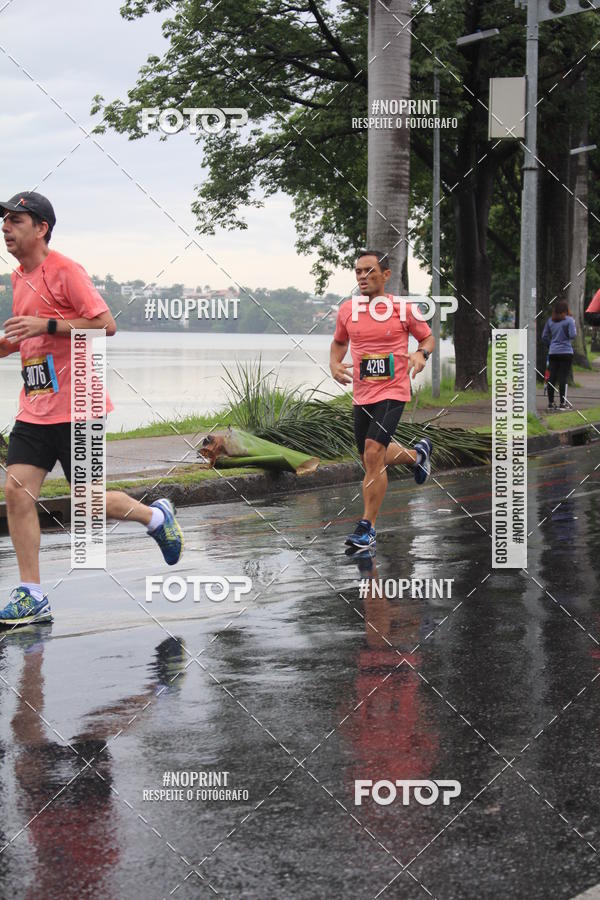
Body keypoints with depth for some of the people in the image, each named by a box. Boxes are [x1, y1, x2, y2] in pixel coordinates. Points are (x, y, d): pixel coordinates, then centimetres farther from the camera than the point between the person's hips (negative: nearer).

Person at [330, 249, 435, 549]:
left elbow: (428, 337, 8)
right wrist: (334, 364, 2)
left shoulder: (402, 307, -6)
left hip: (393, 392, -5)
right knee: (371, 459, 15)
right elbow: (339, 342, 21)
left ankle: (368, 526, -12)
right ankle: (417, 454, 48)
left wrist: (421, 354, -13)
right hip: (361, 395, 5)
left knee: (373, 453, -20)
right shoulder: (347, 309, 3)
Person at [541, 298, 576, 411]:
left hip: (553, 353, 4)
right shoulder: (569, 320, -8)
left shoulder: (550, 320, 6)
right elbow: (573, 335, -14)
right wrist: (574, 328, 6)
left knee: (551, 377, 6)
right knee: (563, 377, -2)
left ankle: (551, 403, 9)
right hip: (566, 352, -4)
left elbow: (544, 337, 9)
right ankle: (562, 403, -2)